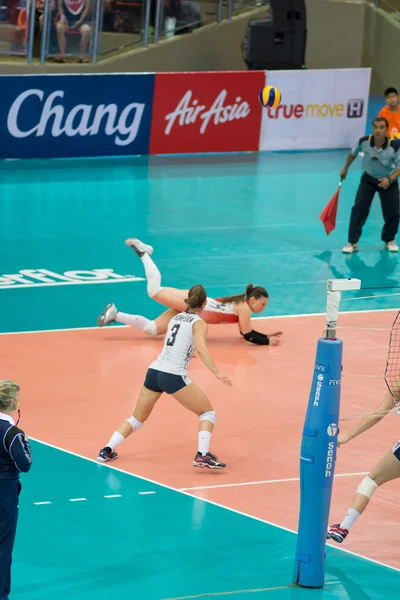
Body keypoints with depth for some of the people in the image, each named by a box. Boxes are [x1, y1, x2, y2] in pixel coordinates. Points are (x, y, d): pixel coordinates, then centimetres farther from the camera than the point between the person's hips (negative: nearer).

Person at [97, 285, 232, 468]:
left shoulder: (176, 317, 19)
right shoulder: (199, 323, 0)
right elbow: (202, 349, -18)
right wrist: (217, 373, -23)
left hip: (154, 371, 6)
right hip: (173, 376, -6)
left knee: (137, 418, 22)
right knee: (208, 412, 6)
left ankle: (107, 450, 12)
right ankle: (202, 455, -12)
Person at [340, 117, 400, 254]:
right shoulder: (364, 142, -21)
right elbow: (353, 153, 2)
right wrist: (345, 169, 14)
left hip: (387, 181, -1)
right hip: (369, 179, 1)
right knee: (359, 208, -12)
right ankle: (353, 242, -7)